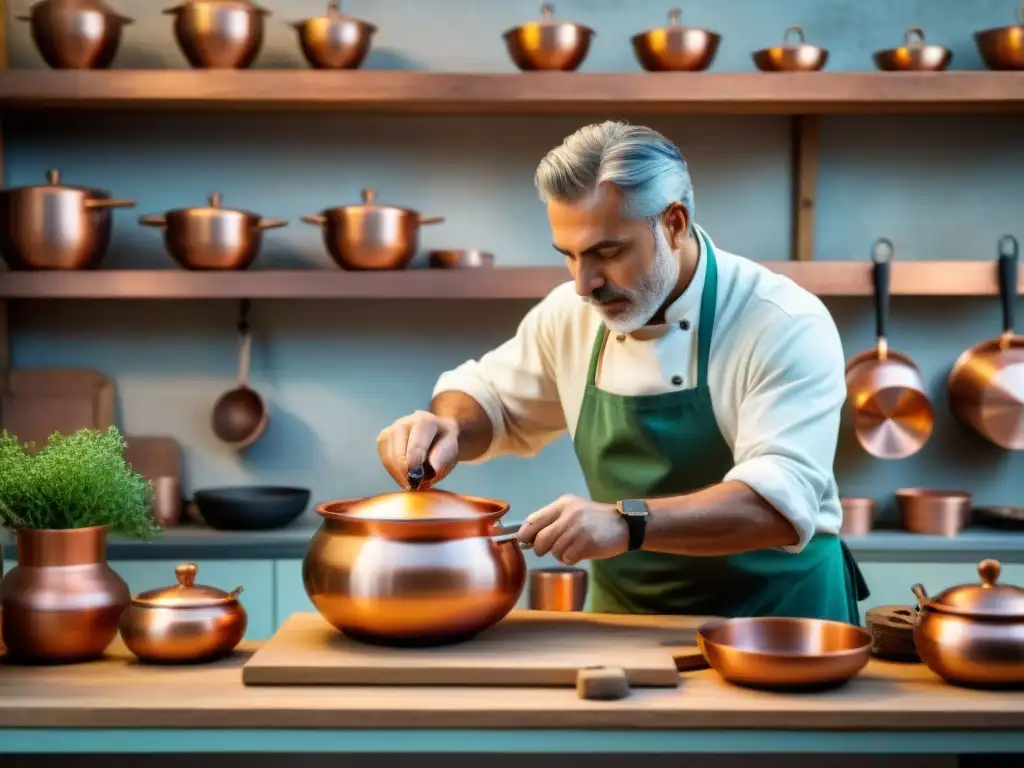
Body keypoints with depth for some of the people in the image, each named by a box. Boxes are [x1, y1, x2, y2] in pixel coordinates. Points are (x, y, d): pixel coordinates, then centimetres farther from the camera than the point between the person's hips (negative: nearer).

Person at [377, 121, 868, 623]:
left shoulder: (786, 326, -16)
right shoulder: (571, 313, 0)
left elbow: (782, 501, -27)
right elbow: (490, 398, 16)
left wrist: (628, 523, -40)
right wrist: (447, 427, -6)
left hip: (774, 617, -4)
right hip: (625, 617, 4)